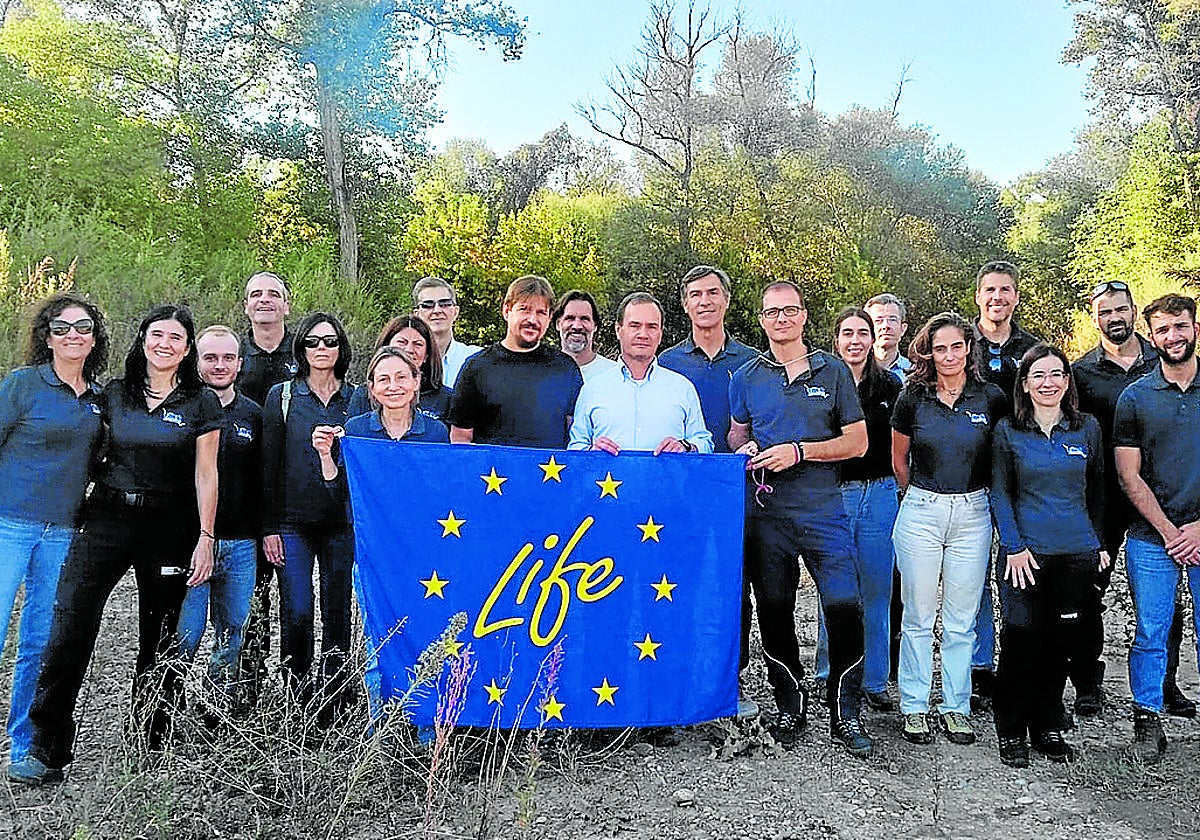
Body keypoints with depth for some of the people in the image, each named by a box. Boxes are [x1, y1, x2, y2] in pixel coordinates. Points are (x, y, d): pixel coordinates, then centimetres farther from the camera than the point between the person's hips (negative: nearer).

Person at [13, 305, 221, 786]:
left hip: (169, 528, -1)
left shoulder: (200, 403, 3)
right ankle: (46, 751, -4)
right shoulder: (113, 395, 8)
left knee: (159, 639, 6)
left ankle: (150, 754, 18)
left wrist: (205, 538, -5)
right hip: (107, 519, 2)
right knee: (70, 620, -11)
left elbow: (205, 475, 0)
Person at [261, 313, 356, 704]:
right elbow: (269, 466, 4)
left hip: (344, 523, 1)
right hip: (293, 521, -1)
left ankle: (332, 700, 17)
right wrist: (269, 528, -2)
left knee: (338, 613, 5)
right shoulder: (281, 396, 5)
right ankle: (296, 695, 10)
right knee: (296, 613, -8)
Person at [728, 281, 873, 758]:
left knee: (844, 607, -8)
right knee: (774, 613, 7)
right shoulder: (745, 378, 9)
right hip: (766, 510, 2)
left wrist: (799, 451, -10)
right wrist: (746, 451, -5)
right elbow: (736, 437, 19)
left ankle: (845, 715, 8)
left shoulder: (833, 372, 5)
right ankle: (790, 708, 24)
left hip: (822, 510, -2)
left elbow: (857, 442, 2)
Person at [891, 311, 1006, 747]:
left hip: (972, 514, 1)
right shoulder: (912, 399, -1)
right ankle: (914, 706, 16)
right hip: (921, 512, -1)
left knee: (962, 619, 8)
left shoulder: (991, 398, 0)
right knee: (918, 615, 5)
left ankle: (956, 706, 21)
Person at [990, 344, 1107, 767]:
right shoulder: (1007, 431, 0)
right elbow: (1000, 493, -1)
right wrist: (1013, 546, -8)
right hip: (1025, 553, -2)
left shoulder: (1087, 428, 6)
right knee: (1020, 642, -3)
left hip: (1077, 554, 3)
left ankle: (1047, 727, 24)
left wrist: (1100, 543, 10)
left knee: (1061, 643, 8)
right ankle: (1011, 731, 12)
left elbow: (1097, 491, 14)